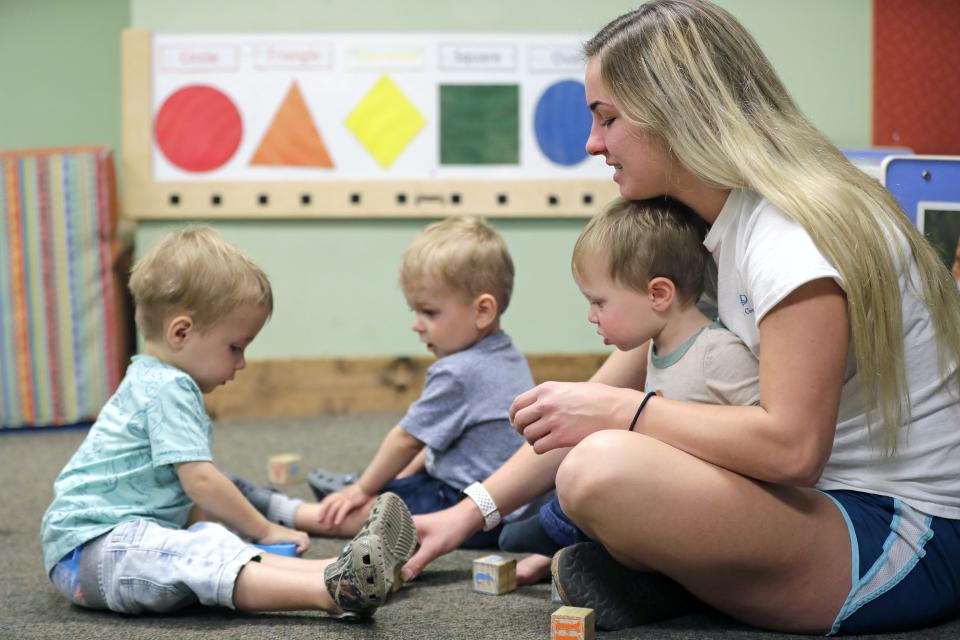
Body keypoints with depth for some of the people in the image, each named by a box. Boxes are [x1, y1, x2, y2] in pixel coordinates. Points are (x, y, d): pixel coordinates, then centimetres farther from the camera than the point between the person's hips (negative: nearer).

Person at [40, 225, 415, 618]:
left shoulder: (155, 383, 20)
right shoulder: (167, 389, -13)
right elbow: (199, 479, -20)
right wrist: (263, 531, -9)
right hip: (88, 548, -10)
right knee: (197, 558, -31)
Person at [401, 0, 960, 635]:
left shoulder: (792, 231, -20)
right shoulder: (715, 230, 11)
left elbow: (791, 446, -28)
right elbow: (609, 396, 12)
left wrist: (621, 411, -19)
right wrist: (471, 512, 8)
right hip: (830, 500, 10)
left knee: (605, 468, -29)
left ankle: (645, 588, -1)